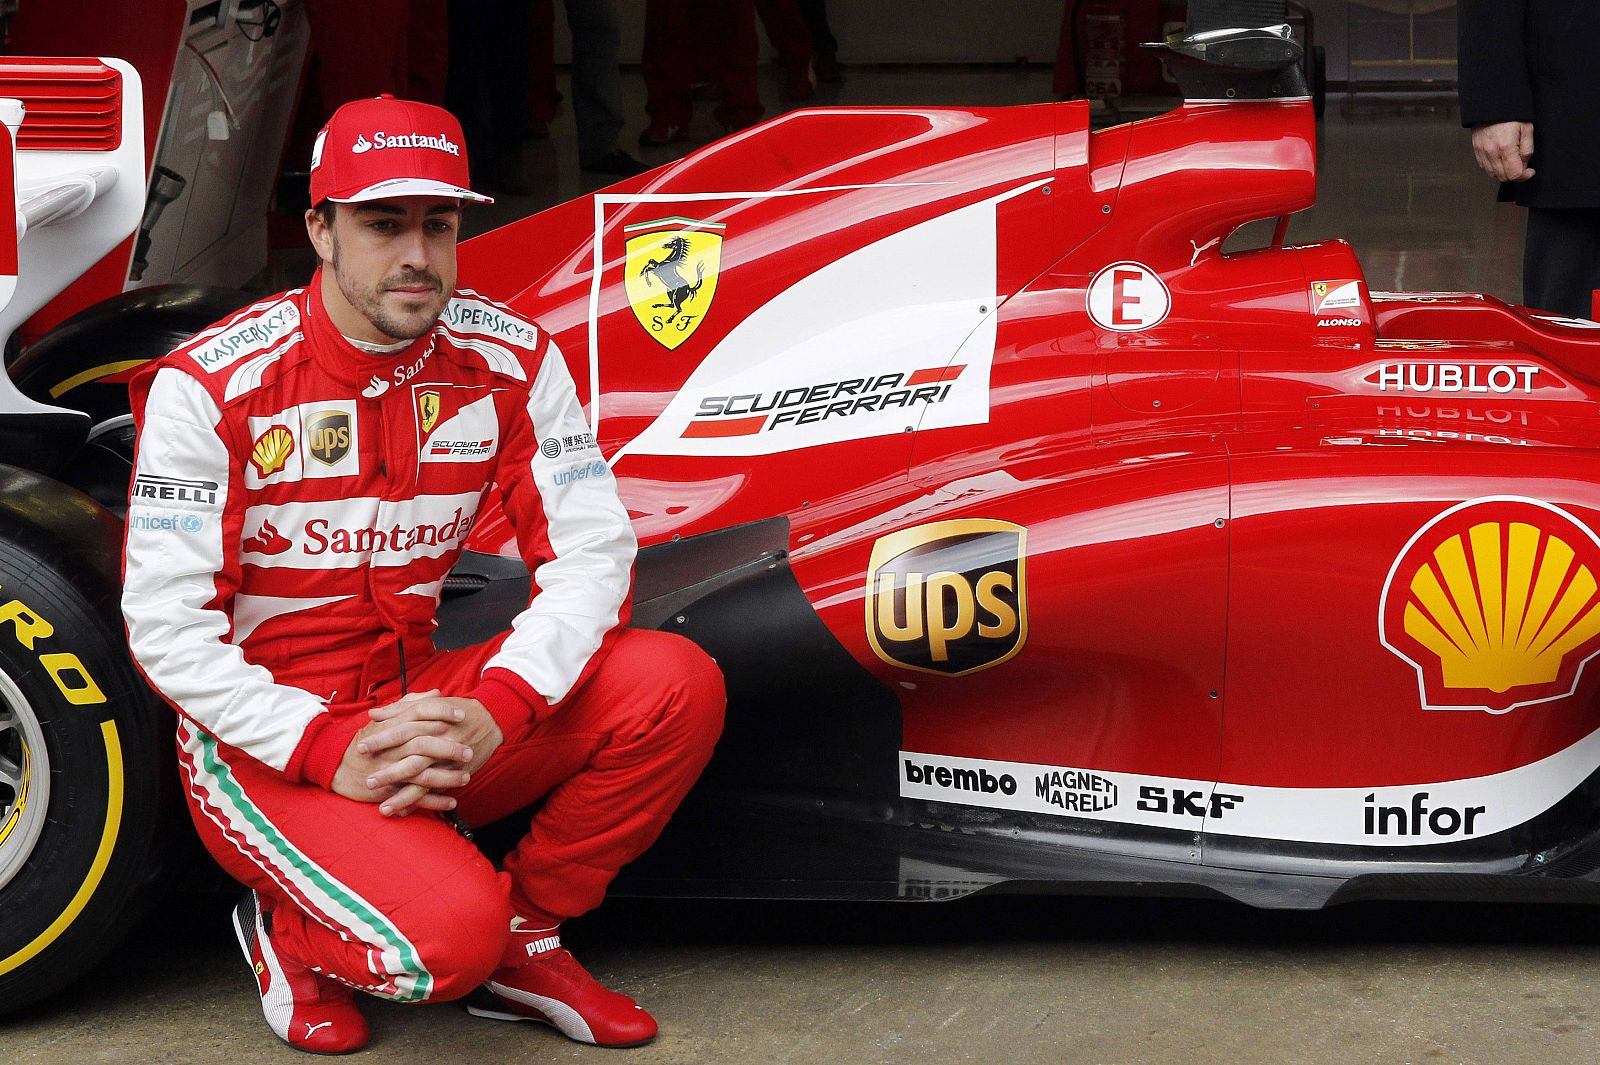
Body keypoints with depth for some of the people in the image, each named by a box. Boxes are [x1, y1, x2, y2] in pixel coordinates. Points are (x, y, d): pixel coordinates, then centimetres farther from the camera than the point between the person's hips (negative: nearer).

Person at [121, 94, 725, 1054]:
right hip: (267, 739, -5)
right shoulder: (211, 385, -14)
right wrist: (331, 752, -23)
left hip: (426, 707, 5)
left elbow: (593, 549, -5)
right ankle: (292, 932, 7)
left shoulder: (509, 358, -3)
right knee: (446, 939, -30)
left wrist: (497, 707, -22)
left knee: (678, 685, -17)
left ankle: (523, 936, 2)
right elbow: (166, 623, -14)